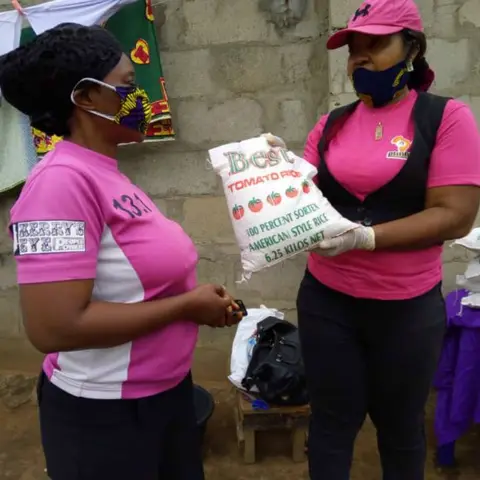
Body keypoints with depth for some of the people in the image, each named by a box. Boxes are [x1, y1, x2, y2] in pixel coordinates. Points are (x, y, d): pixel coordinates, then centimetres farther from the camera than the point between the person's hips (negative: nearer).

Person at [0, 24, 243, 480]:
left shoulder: (105, 173, 3)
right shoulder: (63, 179, -23)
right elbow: (54, 327, -29)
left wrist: (200, 298, -1)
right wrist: (187, 305, -21)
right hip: (105, 413, -8)